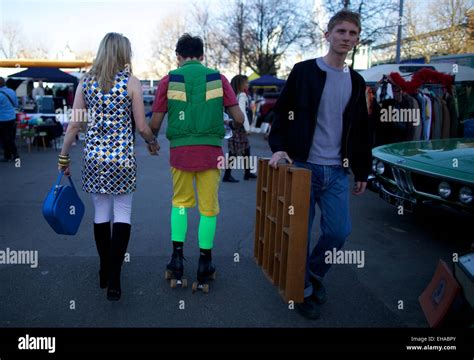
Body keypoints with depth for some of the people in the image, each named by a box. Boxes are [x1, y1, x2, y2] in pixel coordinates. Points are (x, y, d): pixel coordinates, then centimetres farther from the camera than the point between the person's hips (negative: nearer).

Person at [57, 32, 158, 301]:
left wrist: (64, 156, 12)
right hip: (122, 157, -3)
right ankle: (113, 279, -1)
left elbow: (74, 124, 4)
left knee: (101, 212, 14)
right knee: (122, 214, 3)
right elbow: (142, 126, -4)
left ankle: (105, 272, 26)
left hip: (94, 156, 4)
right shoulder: (131, 82, -4)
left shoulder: (86, 81, 5)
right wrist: (153, 143, 15)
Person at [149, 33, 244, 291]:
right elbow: (239, 119, 1)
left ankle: (177, 257, 16)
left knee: (180, 202, 19)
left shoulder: (169, 80, 4)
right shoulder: (218, 78, 5)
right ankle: (205, 264, 17)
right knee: (208, 207, 9)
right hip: (210, 151, 0)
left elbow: (154, 123, 2)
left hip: (180, 151, 1)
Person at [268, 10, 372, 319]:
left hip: (337, 172, 4)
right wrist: (279, 147, -15)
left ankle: (314, 273, 30)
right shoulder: (303, 71, -1)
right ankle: (303, 288, 24)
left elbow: (362, 131, 14)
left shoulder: (356, 82, 11)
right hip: (304, 166, -4)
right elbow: (282, 113, 0)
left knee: (339, 230, 2)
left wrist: (362, 171, 13)